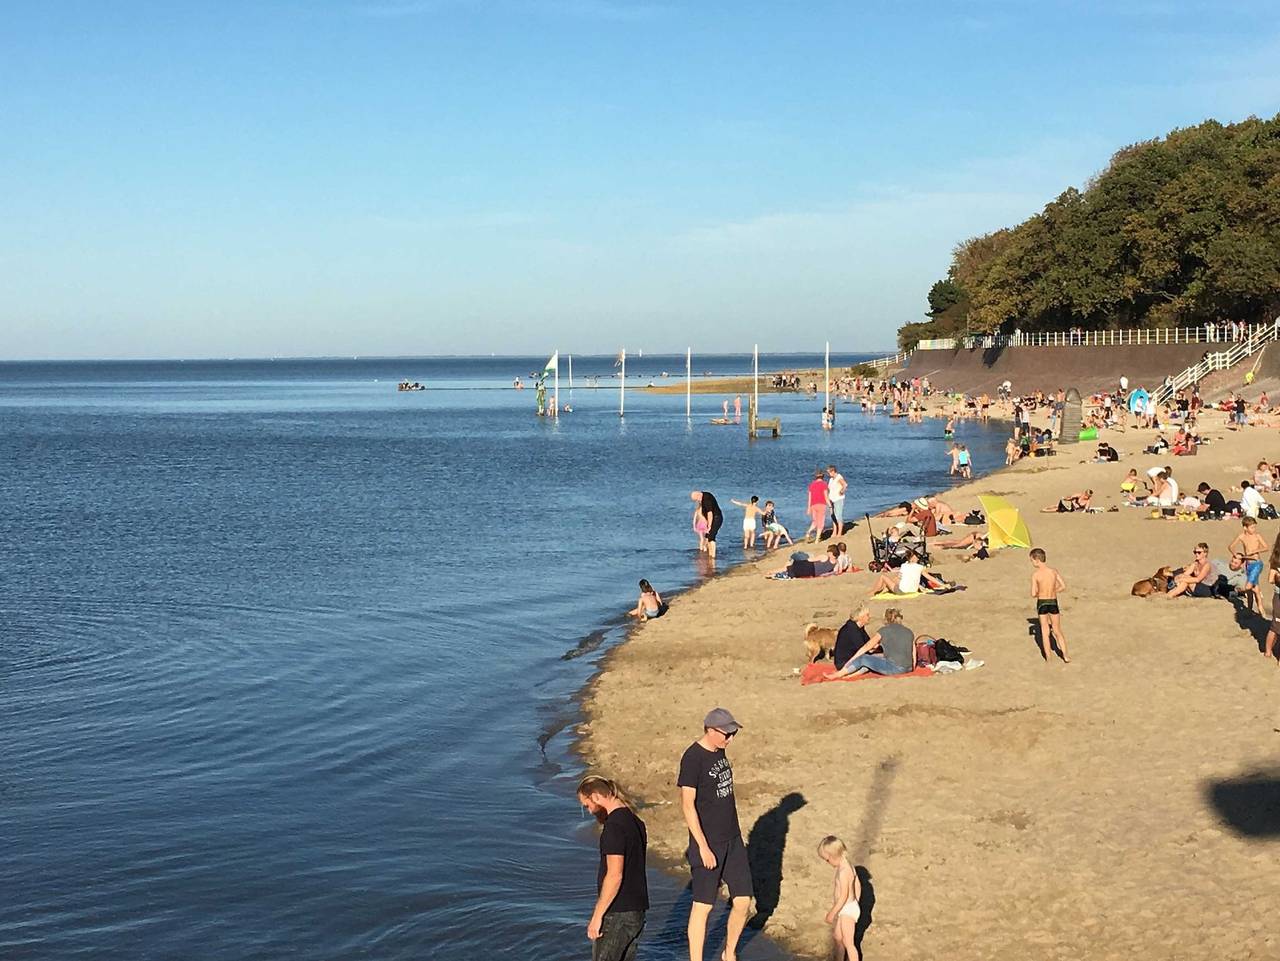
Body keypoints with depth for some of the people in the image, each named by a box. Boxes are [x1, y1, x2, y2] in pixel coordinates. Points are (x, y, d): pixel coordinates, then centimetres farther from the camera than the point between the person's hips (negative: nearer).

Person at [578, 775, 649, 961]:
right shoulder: (635, 822, 12)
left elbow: (615, 875, -22)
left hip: (617, 915, -9)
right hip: (637, 911, 9)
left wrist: (597, 915, -18)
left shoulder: (614, 825, -17)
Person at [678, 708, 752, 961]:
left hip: (733, 840, 8)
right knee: (703, 906, -1)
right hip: (708, 843, -8)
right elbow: (687, 805, -18)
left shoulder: (720, 752, 8)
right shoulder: (692, 758, -17)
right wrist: (703, 847, -19)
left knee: (743, 900, 9)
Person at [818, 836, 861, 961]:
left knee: (848, 943, -3)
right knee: (837, 937, 24)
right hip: (844, 910, 10)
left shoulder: (843, 872, -26)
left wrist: (832, 913, -19)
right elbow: (858, 886, 13)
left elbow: (843, 896, -26)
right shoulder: (849, 866, 3)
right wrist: (855, 903, 24)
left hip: (847, 910, -10)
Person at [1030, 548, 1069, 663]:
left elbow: (1033, 594, -16)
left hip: (1041, 603, -3)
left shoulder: (1035, 574, -14)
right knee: (1057, 631, 15)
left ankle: (1048, 658, 13)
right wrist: (1052, 591, 10)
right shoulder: (1054, 571, -4)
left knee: (1045, 631, 10)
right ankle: (1065, 656, 11)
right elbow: (1063, 586, -3)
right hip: (1053, 602, 3)